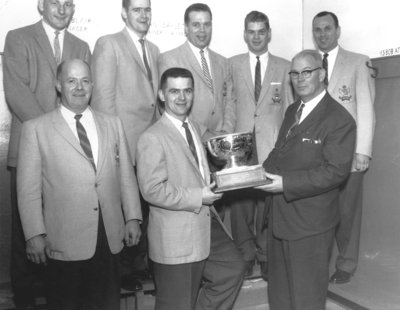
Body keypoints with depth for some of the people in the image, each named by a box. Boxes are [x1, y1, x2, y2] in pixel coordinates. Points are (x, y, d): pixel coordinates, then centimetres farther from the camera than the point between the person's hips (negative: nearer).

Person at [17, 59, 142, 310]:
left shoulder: (113, 124, 10)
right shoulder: (36, 129, -1)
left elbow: (126, 175, 9)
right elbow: (28, 188, -3)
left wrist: (133, 218, 3)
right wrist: (35, 234, -7)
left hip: (110, 239, 3)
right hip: (65, 242, -3)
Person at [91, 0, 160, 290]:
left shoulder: (153, 49, 18)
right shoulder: (108, 44, -4)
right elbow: (103, 97, -10)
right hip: (124, 144, -6)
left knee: (145, 206, 13)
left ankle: (141, 261, 29)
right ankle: (123, 268, 19)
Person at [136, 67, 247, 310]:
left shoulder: (193, 127, 10)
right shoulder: (152, 138, -18)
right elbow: (152, 190, -23)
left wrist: (211, 184, 5)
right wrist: (199, 197, -20)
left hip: (206, 224, 8)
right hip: (177, 237, -8)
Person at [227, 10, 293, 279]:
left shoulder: (284, 67, 9)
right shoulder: (232, 64, 10)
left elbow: (290, 108, 8)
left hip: (272, 144, 0)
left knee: (269, 198, 0)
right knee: (240, 199, 0)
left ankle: (266, 254, 17)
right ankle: (245, 254, 16)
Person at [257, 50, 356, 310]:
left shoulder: (339, 119, -15)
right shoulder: (292, 111, 11)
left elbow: (336, 171, -21)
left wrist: (286, 183, -25)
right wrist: (265, 171, -4)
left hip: (310, 223, -7)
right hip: (280, 218, 8)